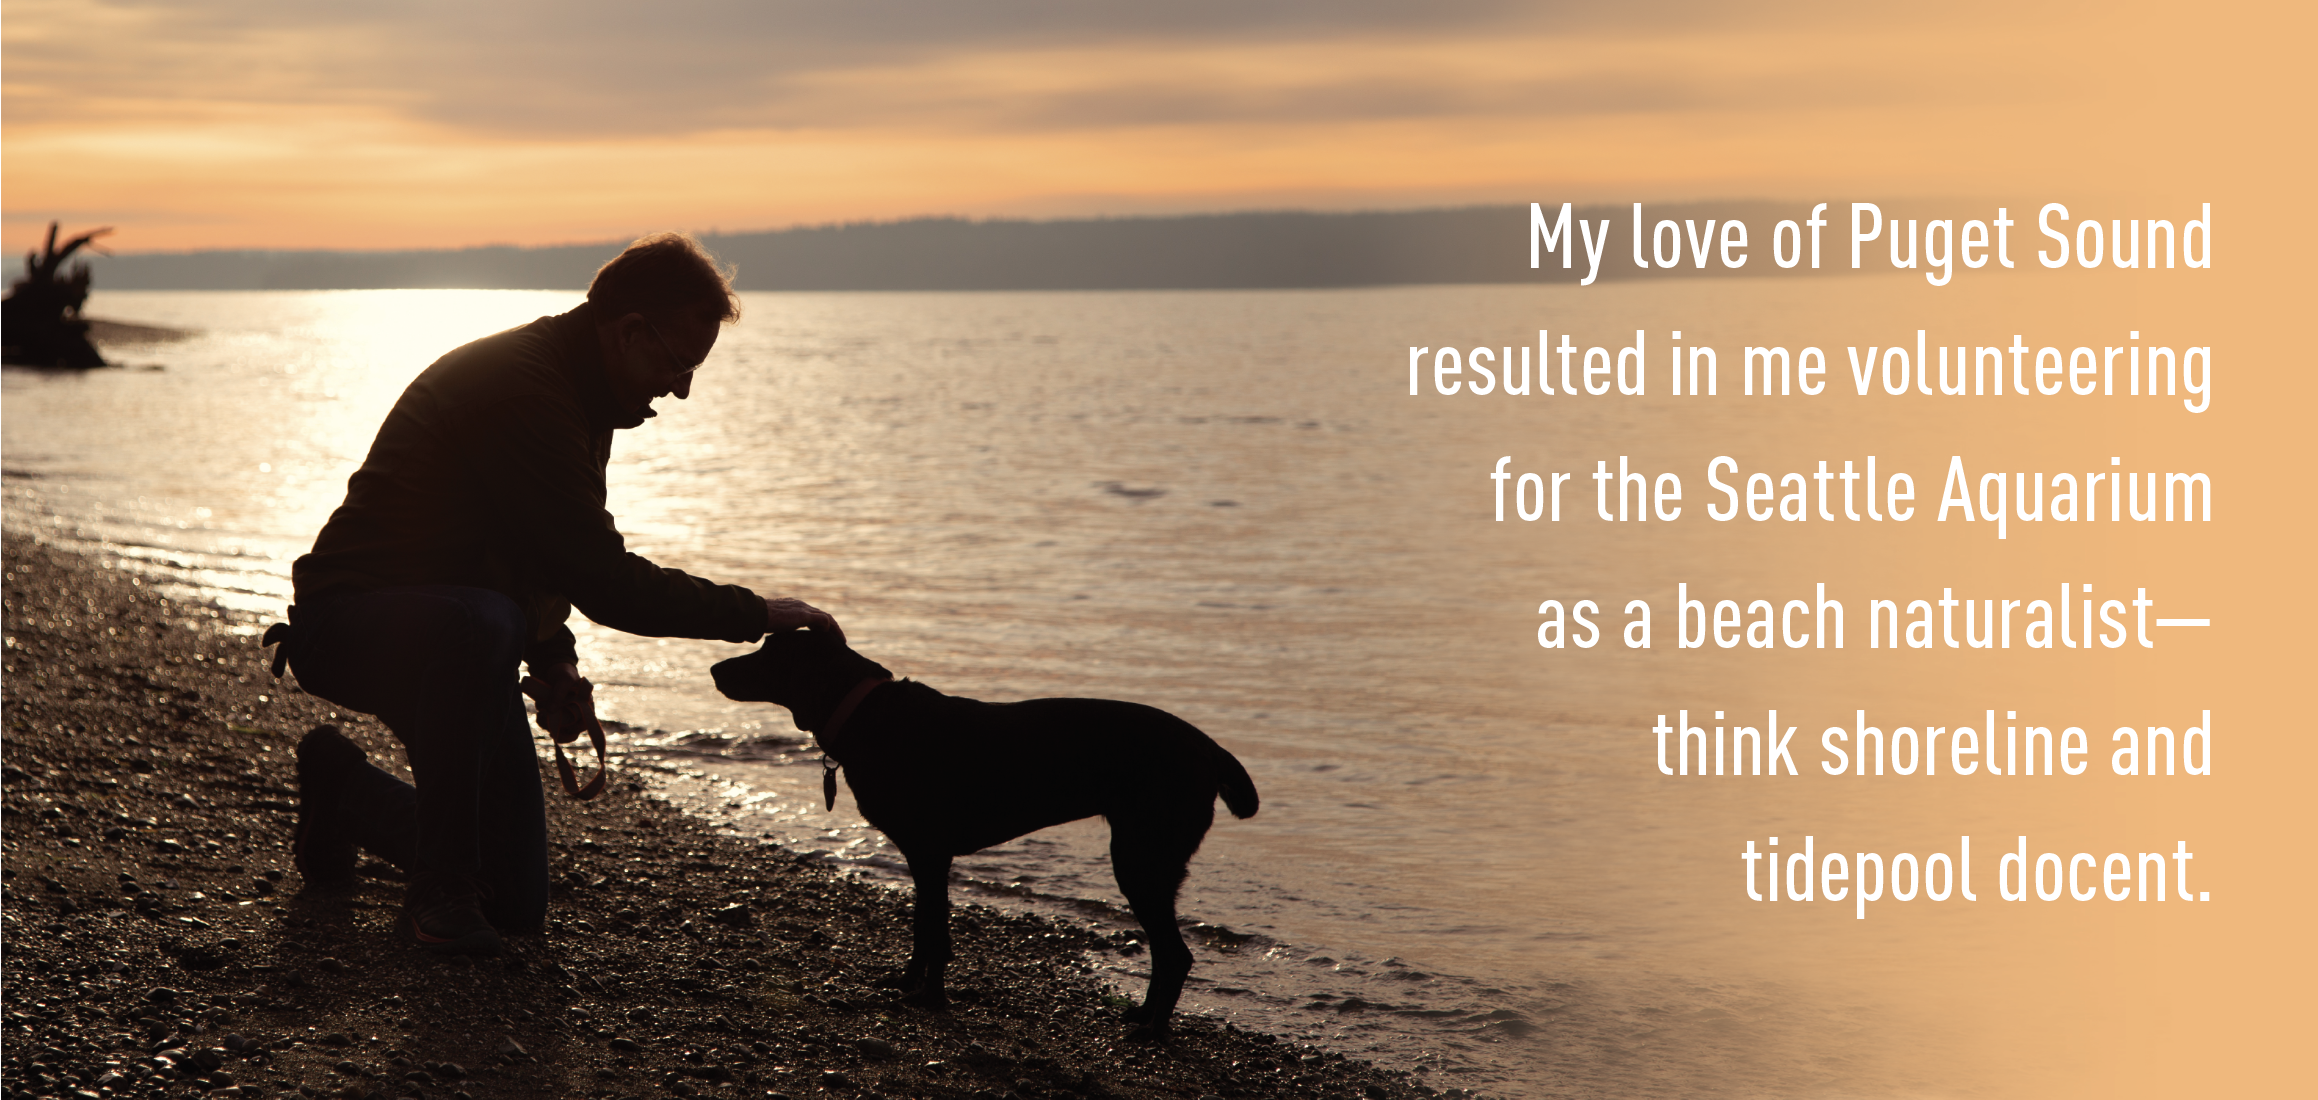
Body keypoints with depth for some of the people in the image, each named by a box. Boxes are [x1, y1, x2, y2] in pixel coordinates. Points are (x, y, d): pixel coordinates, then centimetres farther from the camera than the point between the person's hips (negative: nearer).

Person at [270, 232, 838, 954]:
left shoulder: (577, 388, 7)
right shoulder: (518, 386, -25)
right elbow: (603, 580, -29)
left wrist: (551, 658, 2)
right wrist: (754, 614, -23)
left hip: (455, 633, 9)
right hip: (347, 626, -9)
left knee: (519, 903, 4)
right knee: (477, 621, -45)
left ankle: (344, 793, 31)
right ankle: (441, 892, -26)